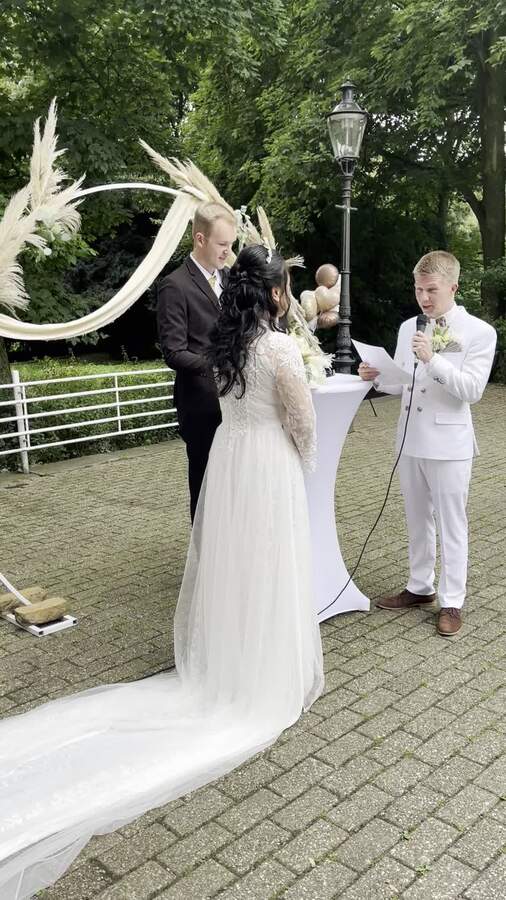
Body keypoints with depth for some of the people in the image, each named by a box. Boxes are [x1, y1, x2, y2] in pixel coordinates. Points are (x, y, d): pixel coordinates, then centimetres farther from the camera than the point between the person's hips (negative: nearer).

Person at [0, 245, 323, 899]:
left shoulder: (222, 344, 3)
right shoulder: (281, 347, -18)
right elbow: (301, 420, -12)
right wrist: (303, 467, 8)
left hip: (226, 456, 7)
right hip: (269, 464, -6)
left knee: (224, 563, 16)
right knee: (267, 572, 6)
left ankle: (219, 661, 28)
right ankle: (266, 673, 20)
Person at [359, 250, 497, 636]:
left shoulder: (479, 332, -8)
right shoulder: (408, 327, 7)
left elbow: (472, 390, -17)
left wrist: (432, 359, -25)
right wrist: (377, 376, -8)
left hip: (449, 443, -5)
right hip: (411, 439, 5)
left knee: (451, 525, 6)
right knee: (418, 521, 17)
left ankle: (452, 602, 19)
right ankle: (421, 587, 33)